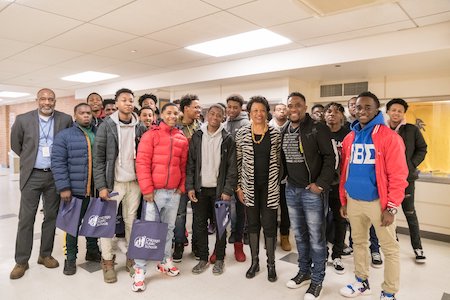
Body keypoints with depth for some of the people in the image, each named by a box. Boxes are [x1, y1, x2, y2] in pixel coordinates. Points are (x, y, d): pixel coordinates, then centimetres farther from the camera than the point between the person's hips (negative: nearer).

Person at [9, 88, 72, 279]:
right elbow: (15, 144, 10)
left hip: (55, 175, 1)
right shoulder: (23, 119, -3)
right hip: (32, 176, -1)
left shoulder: (65, 119, -3)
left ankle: (45, 255, 26)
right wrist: (29, 159, 12)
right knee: (26, 219, 4)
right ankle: (21, 261, 17)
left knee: (51, 217, 10)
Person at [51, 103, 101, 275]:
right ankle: (70, 259, 24)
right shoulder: (64, 136, -2)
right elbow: (58, 163, -7)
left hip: (96, 190, 4)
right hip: (76, 190, -3)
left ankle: (92, 252, 34)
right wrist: (64, 187, -14)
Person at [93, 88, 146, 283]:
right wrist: (101, 186, -10)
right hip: (112, 182, -2)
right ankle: (107, 261, 19)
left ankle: (132, 257, 24)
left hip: (134, 182, 2)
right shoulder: (106, 126, -4)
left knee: (131, 221, 10)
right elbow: (98, 159, -5)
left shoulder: (140, 128, 4)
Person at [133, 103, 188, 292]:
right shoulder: (151, 135, -4)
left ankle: (165, 262, 31)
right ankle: (139, 270, 11)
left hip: (174, 192, 5)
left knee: (169, 228, 15)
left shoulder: (182, 139, 9)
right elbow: (142, 163, -9)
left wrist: (182, 186, 8)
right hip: (154, 191, -4)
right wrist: (147, 189, -13)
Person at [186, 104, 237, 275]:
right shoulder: (197, 136, 4)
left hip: (219, 189, -2)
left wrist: (228, 190, -11)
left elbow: (232, 167, -4)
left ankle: (219, 259, 23)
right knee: (199, 224, 8)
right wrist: (190, 187, -4)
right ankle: (203, 258, 24)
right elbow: (190, 163, 3)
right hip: (200, 189, 2)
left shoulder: (227, 139, -2)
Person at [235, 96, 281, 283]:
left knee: (269, 225, 4)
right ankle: (254, 261, 29)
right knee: (253, 224, 12)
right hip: (250, 187, 1)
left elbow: (278, 161, 3)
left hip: (269, 187, -1)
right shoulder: (242, 133, -1)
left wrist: (278, 184, 1)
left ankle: (271, 264, 23)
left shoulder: (275, 134, -2)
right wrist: (239, 186, 1)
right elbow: (238, 161, 3)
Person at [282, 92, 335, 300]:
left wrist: (321, 184, -16)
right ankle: (304, 271, 35)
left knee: (316, 237, 5)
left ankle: (317, 279, 21)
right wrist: (287, 180, 8)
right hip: (291, 190, 6)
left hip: (312, 191, -6)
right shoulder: (284, 131, 8)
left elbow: (329, 158, -12)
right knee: (299, 234, 17)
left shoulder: (317, 128, -9)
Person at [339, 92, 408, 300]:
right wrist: (343, 200, 11)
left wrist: (391, 207, -15)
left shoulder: (389, 137, -11)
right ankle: (362, 282, 37)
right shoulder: (349, 138, 5)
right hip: (354, 201, 5)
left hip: (378, 202, -5)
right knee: (359, 242, 18)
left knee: (389, 248, 8)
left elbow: (398, 175, -13)